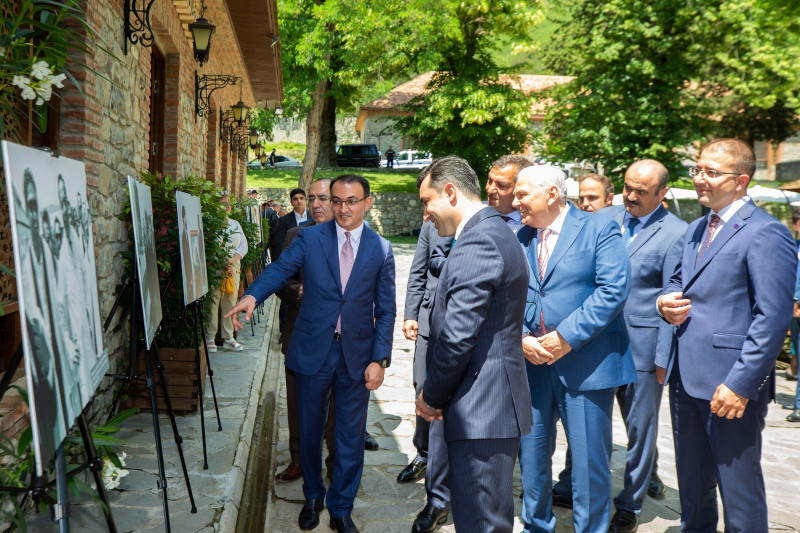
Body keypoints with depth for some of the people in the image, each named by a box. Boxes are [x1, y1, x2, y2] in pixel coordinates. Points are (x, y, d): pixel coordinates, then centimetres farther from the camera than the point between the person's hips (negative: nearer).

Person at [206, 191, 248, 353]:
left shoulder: (235, 224, 17)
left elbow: (244, 245, 11)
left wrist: (233, 260, -7)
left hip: (233, 268, 6)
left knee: (230, 302, 7)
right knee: (213, 301, -6)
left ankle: (228, 338, 14)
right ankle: (210, 338, 3)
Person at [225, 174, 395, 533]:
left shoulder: (381, 250, 0)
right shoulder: (309, 238, 0)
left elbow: (385, 311, 1)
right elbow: (279, 270, -14)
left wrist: (379, 358, -6)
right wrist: (252, 295, -34)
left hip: (356, 355, 0)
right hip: (312, 351, 0)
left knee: (351, 437, 9)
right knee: (310, 431, 16)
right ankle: (313, 497, 41)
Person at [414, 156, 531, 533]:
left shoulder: (479, 241, -18)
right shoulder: (493, 232, 15)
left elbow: (458, 335, -22)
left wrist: (432, 395, -7)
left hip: (480, 411, -10)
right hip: (487, 407, 10)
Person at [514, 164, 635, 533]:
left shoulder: (600, 229, -4)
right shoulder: (519, 238, 11)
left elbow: (613, 288, -14)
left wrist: (567, 337, -18)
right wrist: (521, 338, -10)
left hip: (586, 363, -5)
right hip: (532, 364, 5)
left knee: (589, 461, 3)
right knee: (531, 455, 14)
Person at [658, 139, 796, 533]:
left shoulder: (765, 232, -12)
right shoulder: (696, 229, 15)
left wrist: (741, 383, -21)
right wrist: (666, 301, 1)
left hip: (731, 383, -8)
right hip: (686, 377, 8)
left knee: (739, 490, 6)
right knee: (692, 485, 21)